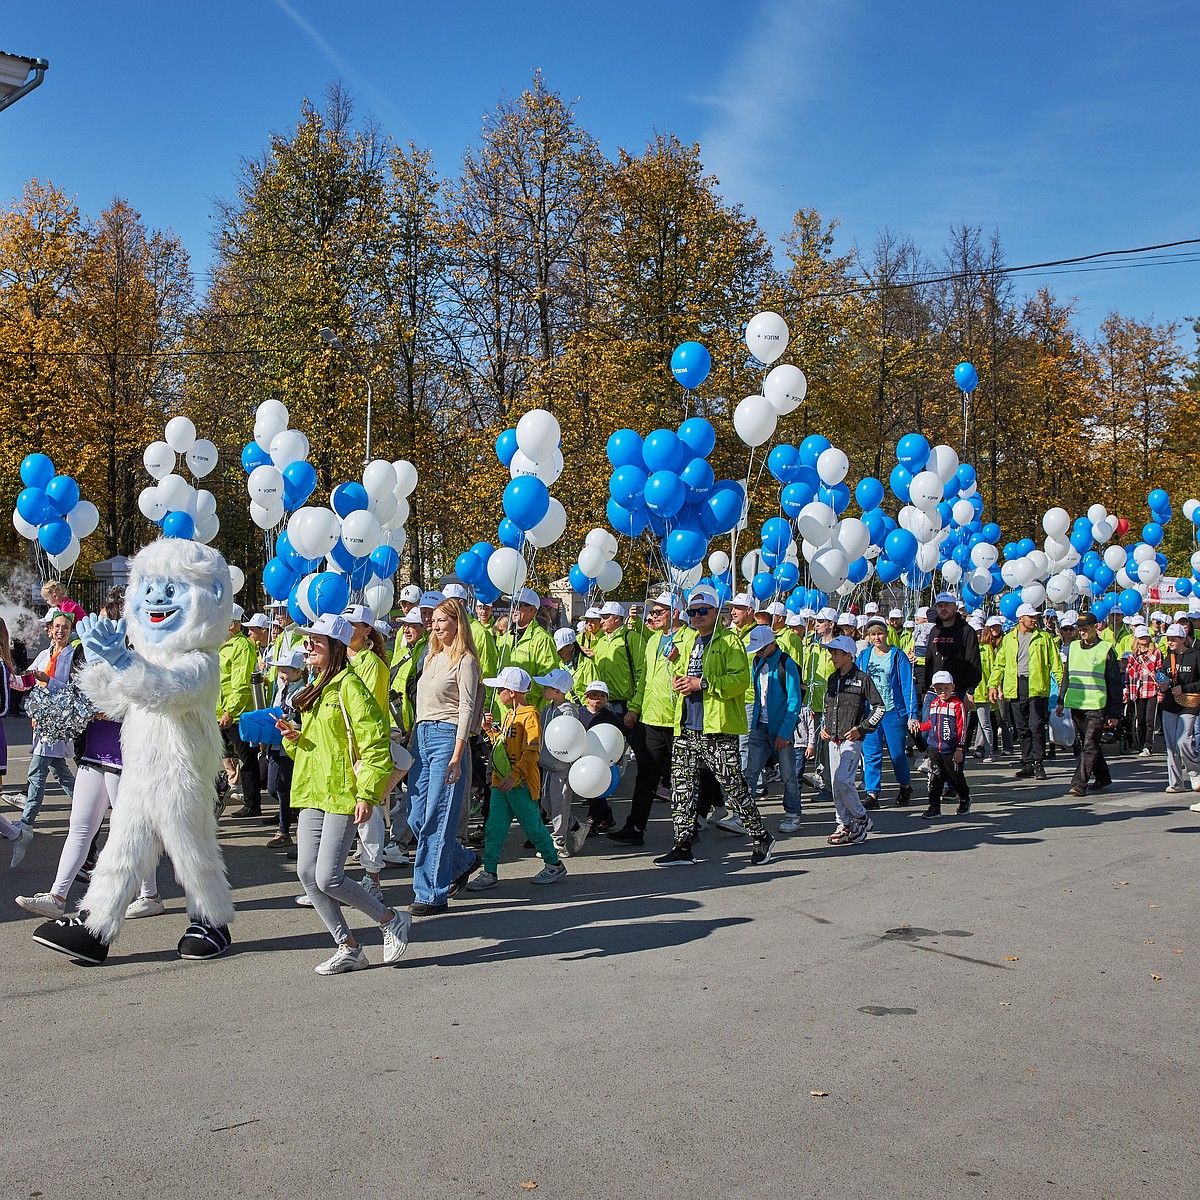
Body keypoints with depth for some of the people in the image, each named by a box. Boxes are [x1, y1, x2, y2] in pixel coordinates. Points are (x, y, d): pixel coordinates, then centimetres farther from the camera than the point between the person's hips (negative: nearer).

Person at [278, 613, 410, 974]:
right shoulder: (317, 687, 17)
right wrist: (294, 736, 4)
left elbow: (375, 743, -16)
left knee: (328, 878, -11)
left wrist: (365, 793, -21)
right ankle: (348, 948, 14)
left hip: (342, 794, -9)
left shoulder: (349, 686, -11)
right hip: (312, 794, 9)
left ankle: (392, 920, 10)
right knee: (307, 873, 3)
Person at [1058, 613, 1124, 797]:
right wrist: (1061, 700, 15)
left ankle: (1079, 784, -11)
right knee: (1087, 744, 14)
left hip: (1096, 706, -6)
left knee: (1089, 746, -8)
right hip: (1076, 705, 6)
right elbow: (1066, 676, 21)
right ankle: (1103, 777, 29)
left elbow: (1115, 683, -2)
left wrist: (1114, 712, -4)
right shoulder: (1073, 647, 11)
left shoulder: (1106, 649, -3)